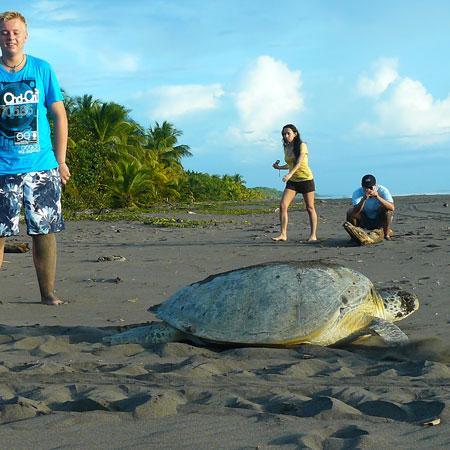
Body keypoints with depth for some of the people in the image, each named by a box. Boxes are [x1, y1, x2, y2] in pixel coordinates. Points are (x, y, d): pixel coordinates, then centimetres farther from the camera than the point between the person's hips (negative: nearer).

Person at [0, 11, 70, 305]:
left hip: (42, 167, 1)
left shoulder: (42, 70, 6)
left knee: (45, 231, 3)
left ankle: (48, 292, 12)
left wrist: (61, 161, 4)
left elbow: (59, 116, 9)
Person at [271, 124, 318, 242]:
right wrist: (279, 167, 5)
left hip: (306, 179, -6)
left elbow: (299, 162, -23)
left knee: (310, 208, 2)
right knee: (283, 205, -11)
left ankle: (313, 235, 9)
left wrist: (290, 174, -36)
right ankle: (283, 234, -10)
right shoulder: (286, 148, 10)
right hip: (292, 181, 6)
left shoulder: (302, 146, -9)